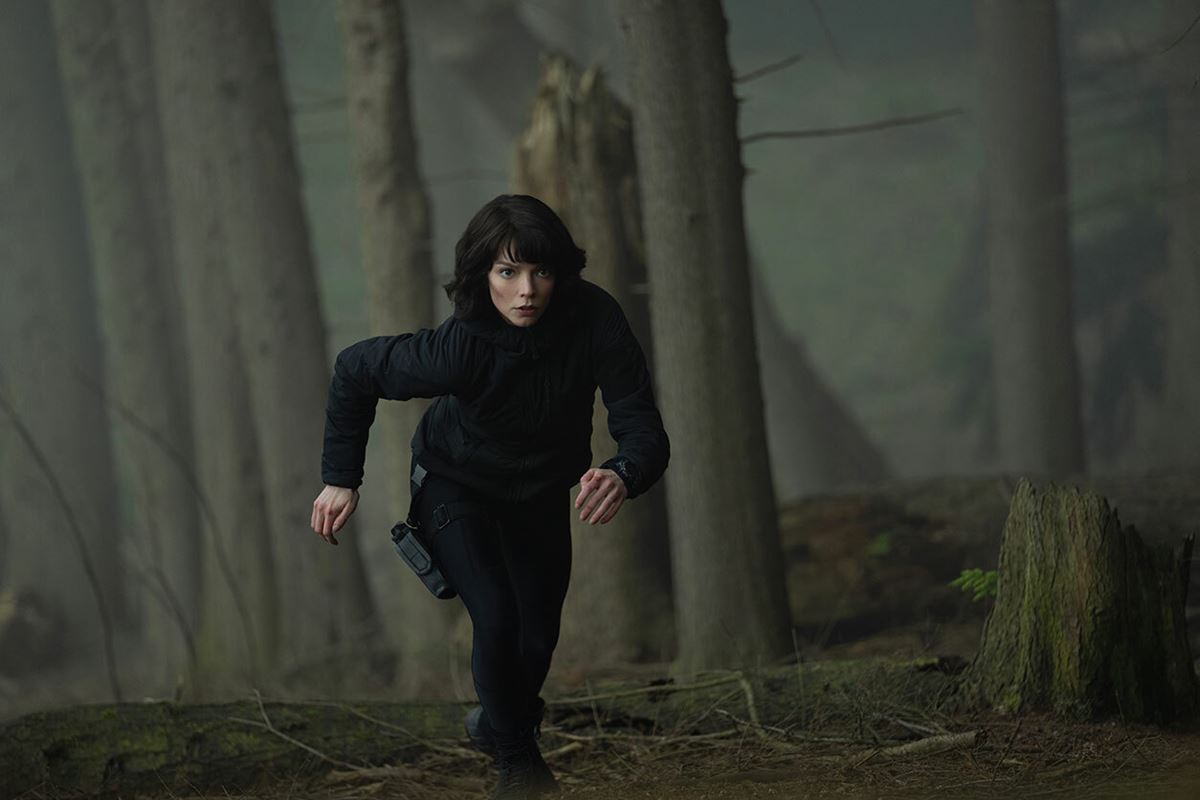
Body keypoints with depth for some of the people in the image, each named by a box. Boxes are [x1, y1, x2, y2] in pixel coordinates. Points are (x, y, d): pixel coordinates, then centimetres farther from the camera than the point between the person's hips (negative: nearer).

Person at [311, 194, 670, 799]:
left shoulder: (594, 321, -33)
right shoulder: (458, 349, -37)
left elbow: (645, 431, -34)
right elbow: (354, 369, -20)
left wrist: (623, 477, -57)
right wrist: (341, 479, -16)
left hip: (541, 493, 3)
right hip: (457, 487, -3)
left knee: (539, 635, 14)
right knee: (497, 618, -20)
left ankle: (498, 720, 47)